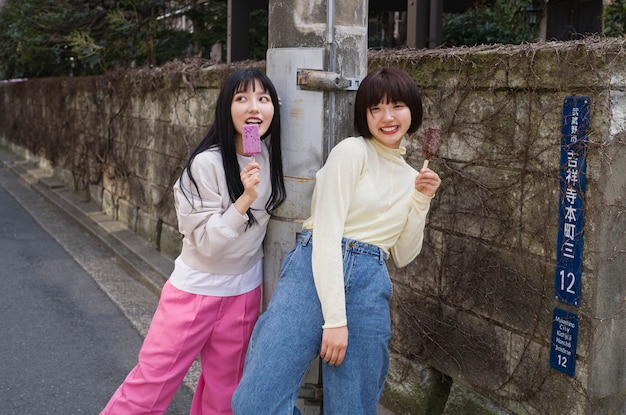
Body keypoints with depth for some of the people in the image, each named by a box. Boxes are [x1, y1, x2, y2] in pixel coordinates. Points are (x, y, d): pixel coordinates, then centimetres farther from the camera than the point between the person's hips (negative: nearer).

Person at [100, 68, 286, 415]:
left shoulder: (269, 157, -3)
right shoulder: (207, 163, -20)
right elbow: (207, 242, -21)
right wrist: (245, 199, -30)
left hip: (244, 293, 5)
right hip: (195, 291, -5)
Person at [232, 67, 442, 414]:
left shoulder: (410, 177, 19)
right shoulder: (352, 152, -2)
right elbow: (327, 233, -11)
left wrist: (421, 202, 5)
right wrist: (334, 317, -16)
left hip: (370, 292, 6)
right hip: (316, 274, -5)